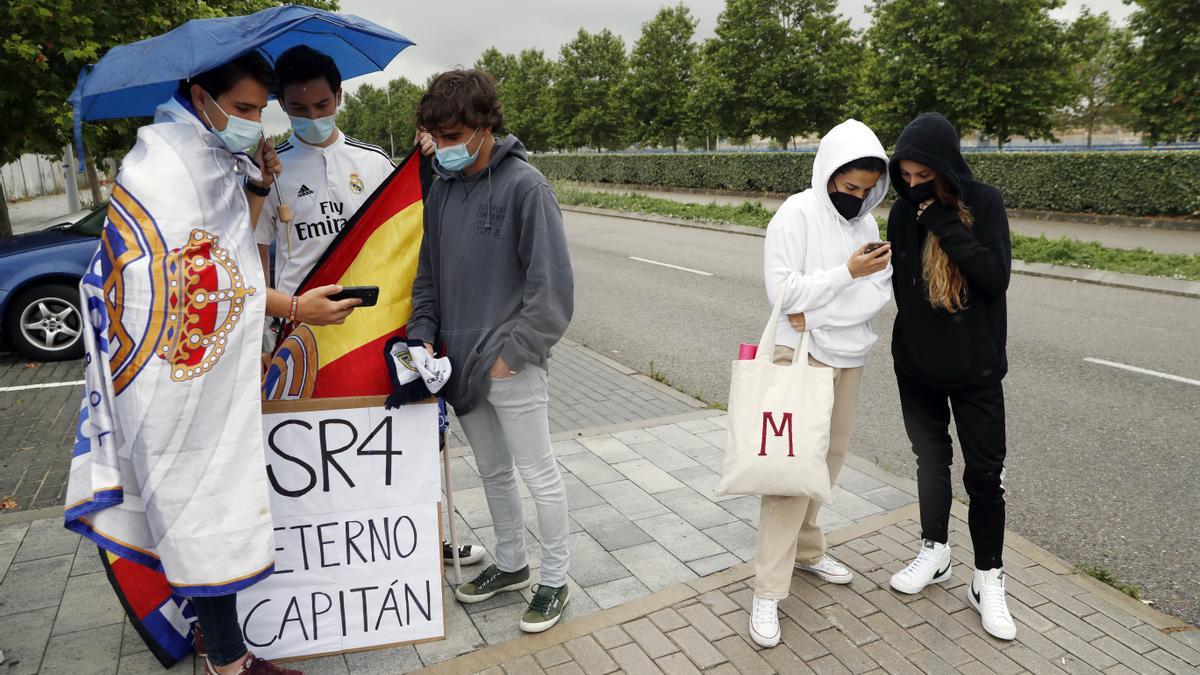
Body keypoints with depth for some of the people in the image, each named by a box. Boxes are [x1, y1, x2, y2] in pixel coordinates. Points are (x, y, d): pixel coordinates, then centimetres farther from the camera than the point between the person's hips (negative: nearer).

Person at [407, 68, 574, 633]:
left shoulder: (524, 185, -12)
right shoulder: (442, 187, 8)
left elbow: (553, 284, -16)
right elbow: (429, 271, 15)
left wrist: (512, 352, -16)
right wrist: (424, 334, 2)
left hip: (509, 365, -7)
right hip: (459, 361, 7)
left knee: (538, 473, 7)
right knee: (493, 470, 20)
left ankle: (555, 582, 24)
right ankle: (510, 564, 39)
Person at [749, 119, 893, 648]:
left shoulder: (865, 221, 7)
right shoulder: (795, 214, -12)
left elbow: (880, 291, 2)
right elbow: (783, 291, -17)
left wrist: (820, 312, -14)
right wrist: (848, 273, -22)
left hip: (848, 356, 7)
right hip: (801, 357, -6)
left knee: (831, 456, 13)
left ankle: (805, 550, 31)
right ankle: (768, 591, -2)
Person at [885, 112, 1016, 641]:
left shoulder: (984, 203, -10)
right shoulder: (903, 212, -2)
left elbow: (996, 276, -18)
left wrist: (945, 224, -23)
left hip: (975, 366, -3)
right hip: (917, 363, 3)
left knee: (984, 472, 4)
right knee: (930, 458, 15)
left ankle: (988, 581, 19)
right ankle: (935, 554, 33)